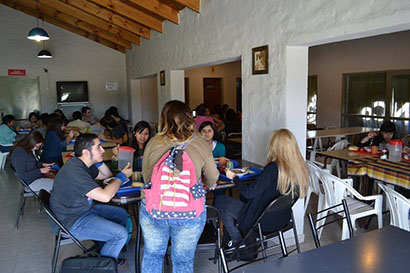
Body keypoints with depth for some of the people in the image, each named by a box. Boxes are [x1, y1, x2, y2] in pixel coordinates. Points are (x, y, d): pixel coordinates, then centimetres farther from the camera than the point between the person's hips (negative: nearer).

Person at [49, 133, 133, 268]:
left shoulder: (82, 164, 1)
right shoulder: (75, 171, -30)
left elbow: (107, 176, 15)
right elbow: (105, 196, -34)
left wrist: (99, 161, -3)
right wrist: (122, 176, -21)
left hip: (85, 209, 10)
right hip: (74, 221, -10)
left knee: (122, 214, 13)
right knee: (121, 234, -14)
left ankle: (108, 247, 26)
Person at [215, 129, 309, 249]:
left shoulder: (273, 168, -29)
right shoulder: (301, 168, -8)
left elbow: (249, 192, -21)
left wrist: (234, 178, -5)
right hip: (283, 218, 8)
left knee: (220, 200, 6)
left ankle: (237, 240, 16)